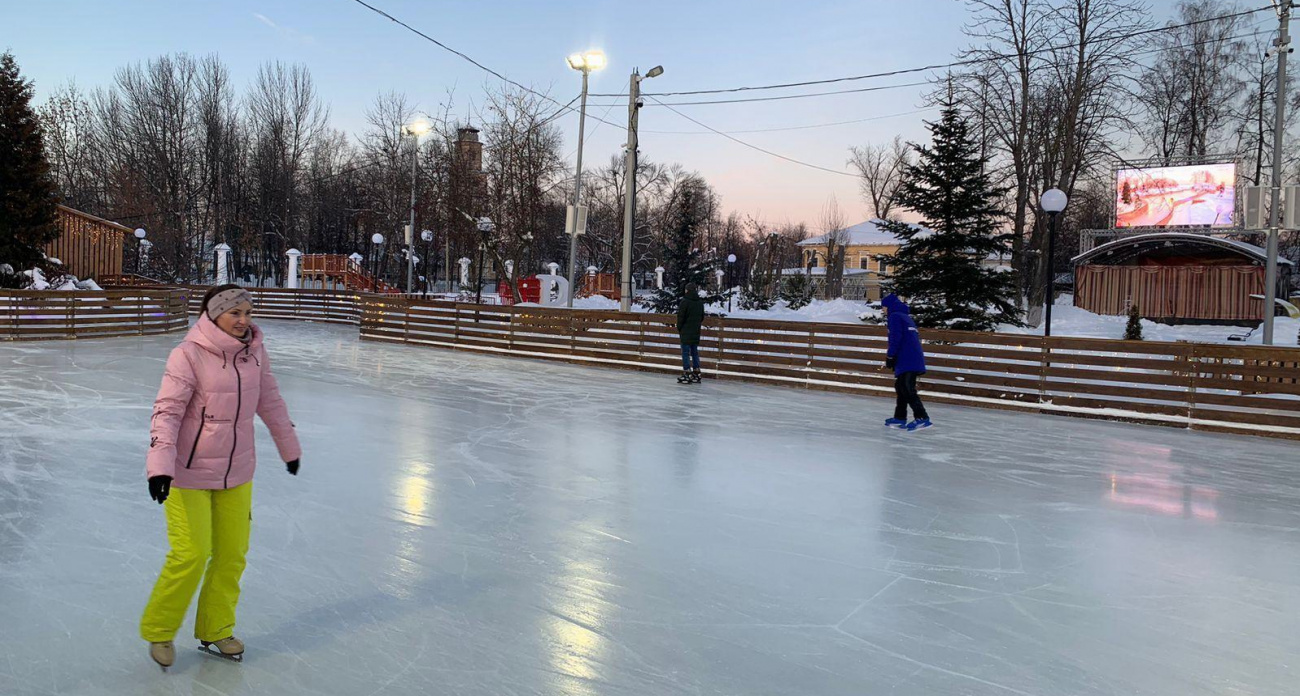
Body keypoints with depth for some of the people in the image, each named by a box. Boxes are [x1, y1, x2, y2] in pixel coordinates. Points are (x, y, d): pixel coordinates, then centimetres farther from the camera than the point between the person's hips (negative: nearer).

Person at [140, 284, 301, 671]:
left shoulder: (254, 349, 0)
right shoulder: (189, 354, -17)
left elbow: (269, 400, 11)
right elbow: (167, 410, -20)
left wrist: (289, 447, 19)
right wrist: (160, 464, -30)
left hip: (237, 471, 6)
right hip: (188, 472, -5)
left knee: (233, 553, 11)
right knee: (191, 555, -3)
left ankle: (215, 632, 30)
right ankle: (159, 631, 23)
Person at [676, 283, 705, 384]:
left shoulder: (685, 302, -14)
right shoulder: (700, 302, 8)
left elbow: (681, 317, -11)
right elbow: (702, 317, 14)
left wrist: (679, 328, 2)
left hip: (686, 331, -6)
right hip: (696, 332, 7)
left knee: (685, 353, -3)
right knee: (695, 352, 12)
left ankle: (687, 375, -5)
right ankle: (696, 374, 14)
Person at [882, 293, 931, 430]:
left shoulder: (895, 316, -4)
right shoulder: (907, 317, 25)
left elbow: (895, 338, -15)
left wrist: (890, 356, -11)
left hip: (907, 361, -10)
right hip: (915, 360, 10)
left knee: (907, 389, -13)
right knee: (901, 387, 16)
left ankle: (922, 418, -20)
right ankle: (899, 418, 21)